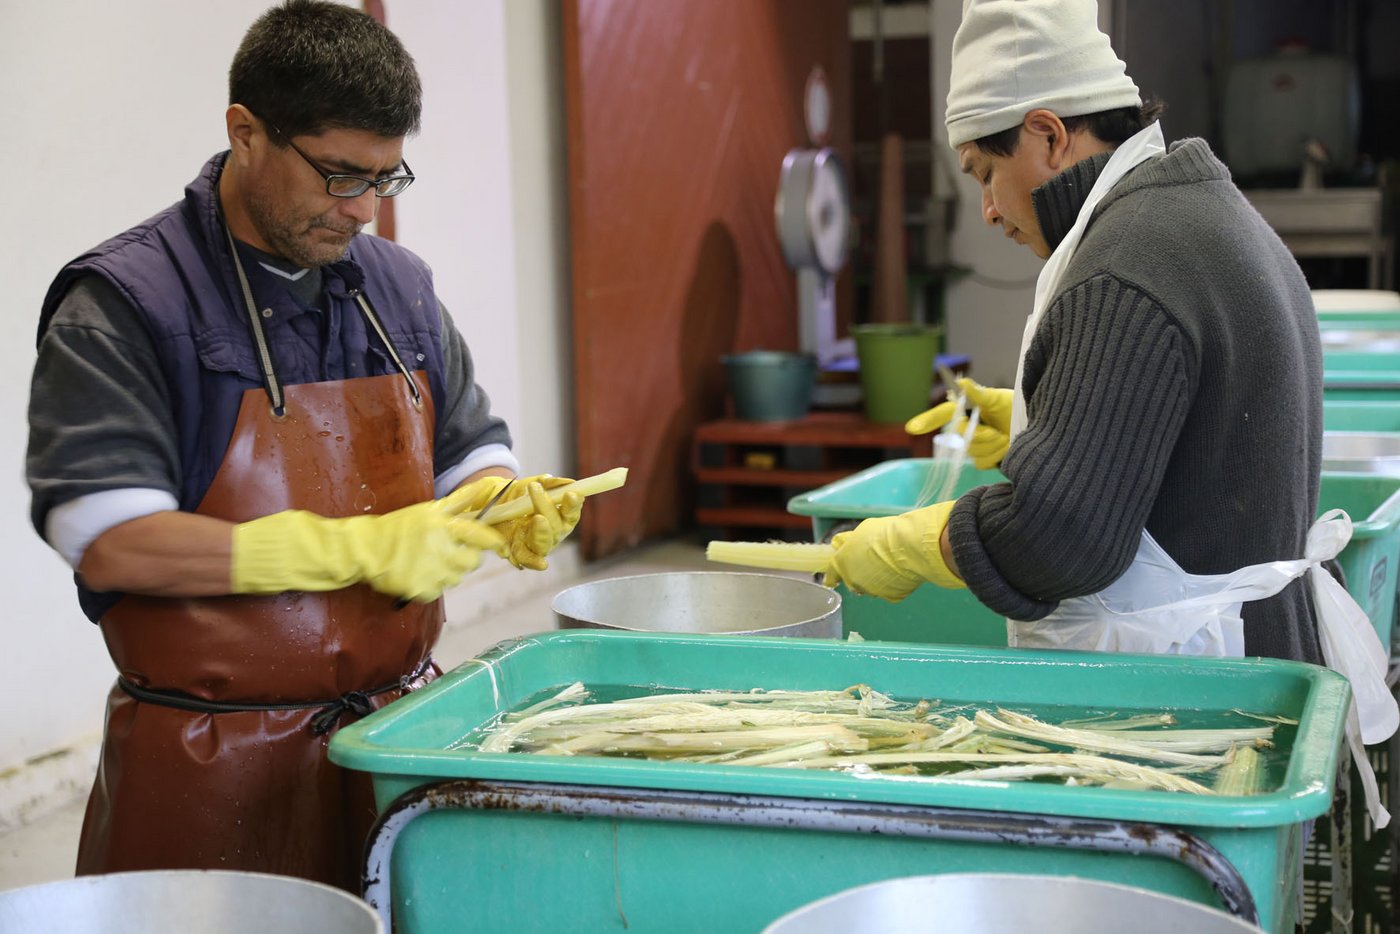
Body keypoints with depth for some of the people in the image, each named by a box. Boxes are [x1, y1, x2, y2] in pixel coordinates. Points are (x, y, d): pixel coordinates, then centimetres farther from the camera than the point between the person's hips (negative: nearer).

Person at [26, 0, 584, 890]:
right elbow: (110, 542, -20)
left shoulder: (398, 285, 10)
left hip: (400, 741, 5)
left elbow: (470, 452, 20)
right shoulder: (123, 301, -10)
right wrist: (358, 549, -24)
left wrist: (510, 505, -5)